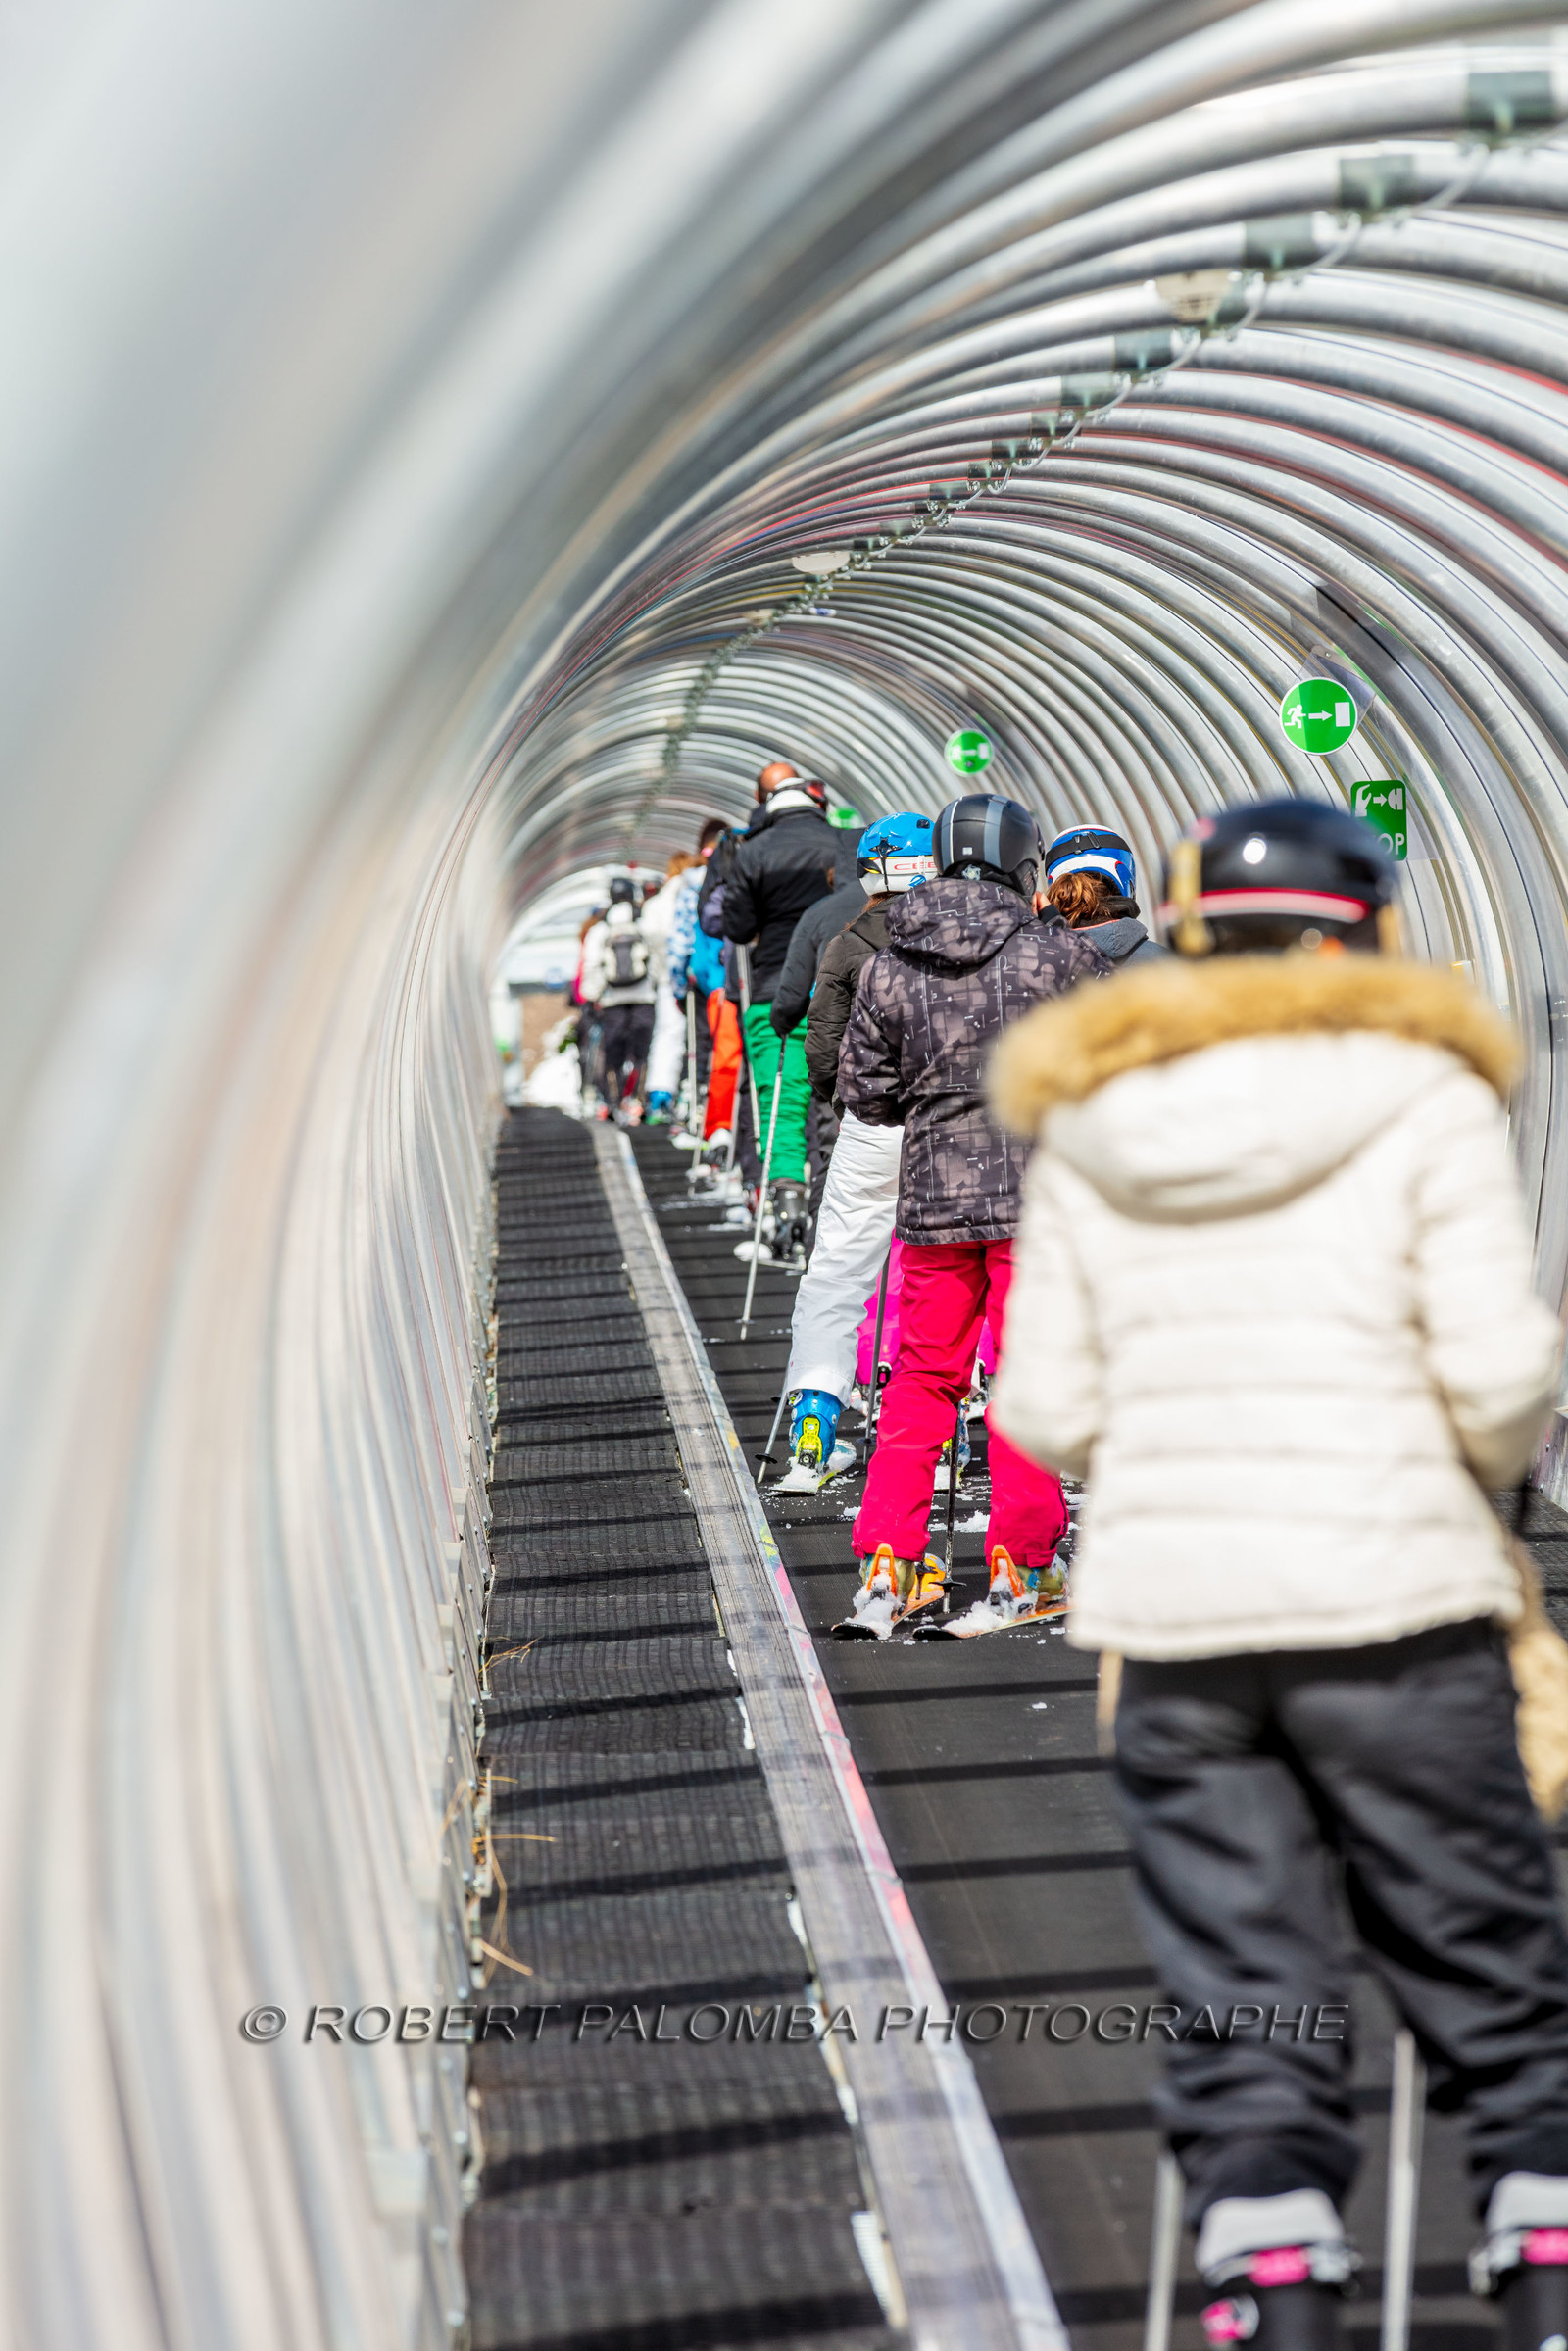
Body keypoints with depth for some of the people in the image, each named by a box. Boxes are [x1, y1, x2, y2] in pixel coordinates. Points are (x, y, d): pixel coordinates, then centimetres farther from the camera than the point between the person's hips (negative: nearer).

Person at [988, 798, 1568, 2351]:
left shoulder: (1088, 1126, 8)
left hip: (1168, 1619, 3)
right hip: (1392, 1602, -3)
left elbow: (1044, 1407, 5)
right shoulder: (1421, 1097, -2)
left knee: (1243, 2022, 7)